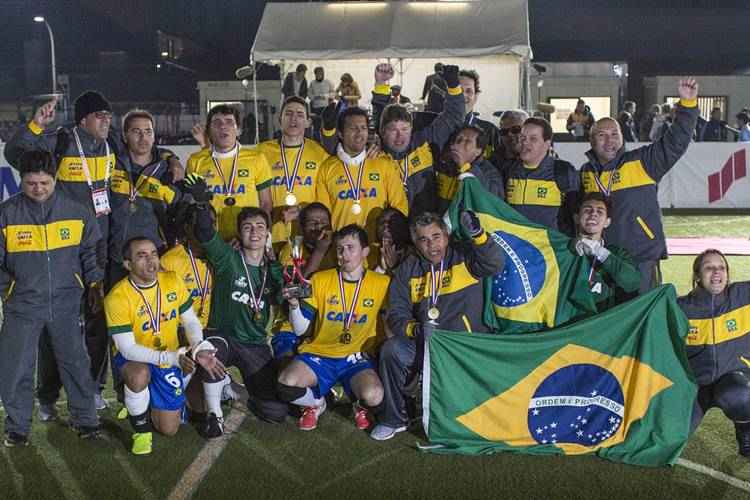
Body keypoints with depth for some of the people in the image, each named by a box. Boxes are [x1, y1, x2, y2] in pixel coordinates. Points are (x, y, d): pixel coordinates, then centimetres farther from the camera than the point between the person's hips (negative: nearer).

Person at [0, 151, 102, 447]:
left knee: (75, 362, 8)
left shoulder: (75, 210, -2)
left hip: (66, 302, 1)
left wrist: (94, 282, 5)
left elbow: (90, 250, 9)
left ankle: (85, 418, 25)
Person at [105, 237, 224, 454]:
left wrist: (199, 348, -23)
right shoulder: (117, 297, -24)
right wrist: (172, 357, -36)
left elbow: (191, 321, -1)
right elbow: (127, 349, -25)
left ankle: (149, 404, 36)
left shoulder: (173, 281, -9)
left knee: (169, 428, 2)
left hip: (169, 360, 4)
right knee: (140, 375, -40)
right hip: (132, 360, -4)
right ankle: (141, 430, -13)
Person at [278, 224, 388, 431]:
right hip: (319, 354, 1)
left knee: (373, 397, -32)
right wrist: (294, 305, -16)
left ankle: (360, 406, 9)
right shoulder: (320, 280, 3)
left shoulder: (382, 283, 1)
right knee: (286, 383, -28)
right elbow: (300, 329, 2)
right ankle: (316, 402, 9)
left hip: (357, 358, -1)